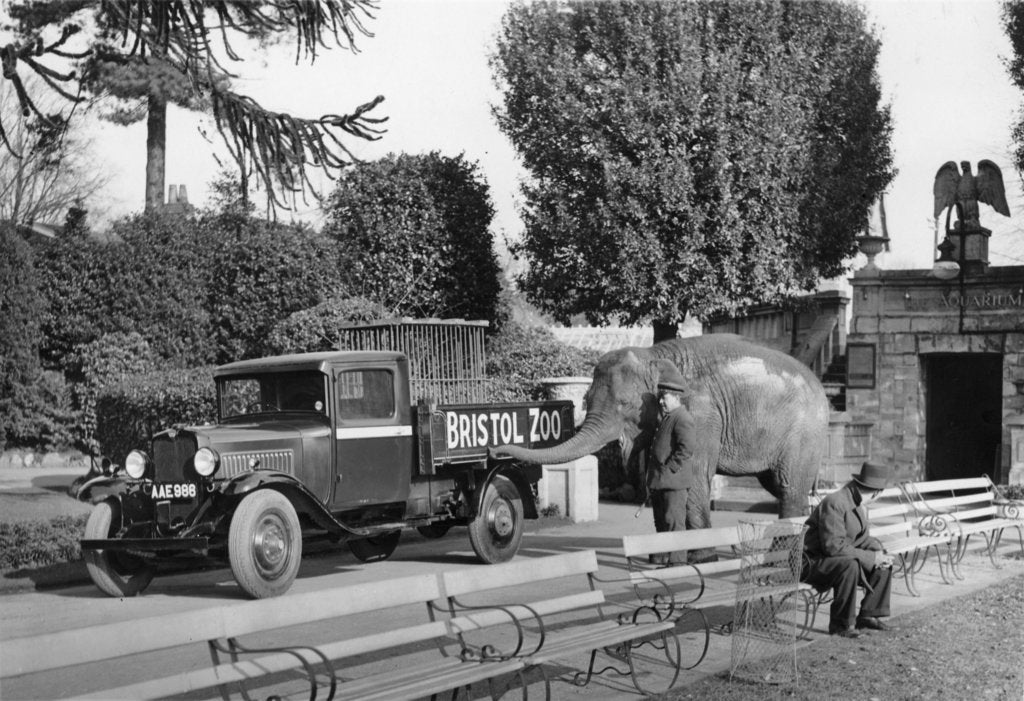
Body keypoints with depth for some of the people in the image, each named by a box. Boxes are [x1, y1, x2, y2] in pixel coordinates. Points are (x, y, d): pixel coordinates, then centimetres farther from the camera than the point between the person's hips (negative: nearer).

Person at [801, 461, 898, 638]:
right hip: (812, 562, -10)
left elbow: (862, 538, 13)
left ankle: (869, 615, 9)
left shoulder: (860, 503, 4)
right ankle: (840, 624, -22)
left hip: (841, 558, 10)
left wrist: (878, 554, -9)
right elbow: (834, 546, -30)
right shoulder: (834, 503, -26)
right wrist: (871, 557, -25)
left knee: (884, 565, 3)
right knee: (849, 565, -35)